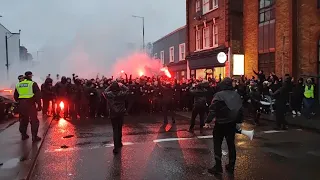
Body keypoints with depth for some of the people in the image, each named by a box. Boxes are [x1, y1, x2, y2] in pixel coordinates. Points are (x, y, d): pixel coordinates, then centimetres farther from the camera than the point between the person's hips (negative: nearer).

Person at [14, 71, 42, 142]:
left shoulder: (18, 84, 13)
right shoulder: (33, 83, -3)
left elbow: (15, 96, 18)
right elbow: (38, 95, -8)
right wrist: (39, 105, -4)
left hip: (21, 104, 6)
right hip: (30, 103, -5)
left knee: (23, 119, 19)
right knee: (34, 120, 1)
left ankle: (23, 135, 25)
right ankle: (34, 136, -1)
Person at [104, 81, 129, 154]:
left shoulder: (109, 94, -13)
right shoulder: (122, 93, -12)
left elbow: (105, 91, 9)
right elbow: (127, 89, 6)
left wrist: (110, 86, 8)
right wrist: (122, 85, 8)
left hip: (113, 114, -1)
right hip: (121, 114, 1)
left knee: (115, 130, 1)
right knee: (119, 129, 18)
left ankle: (116, 147, -5)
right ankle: (119, 143, 34)